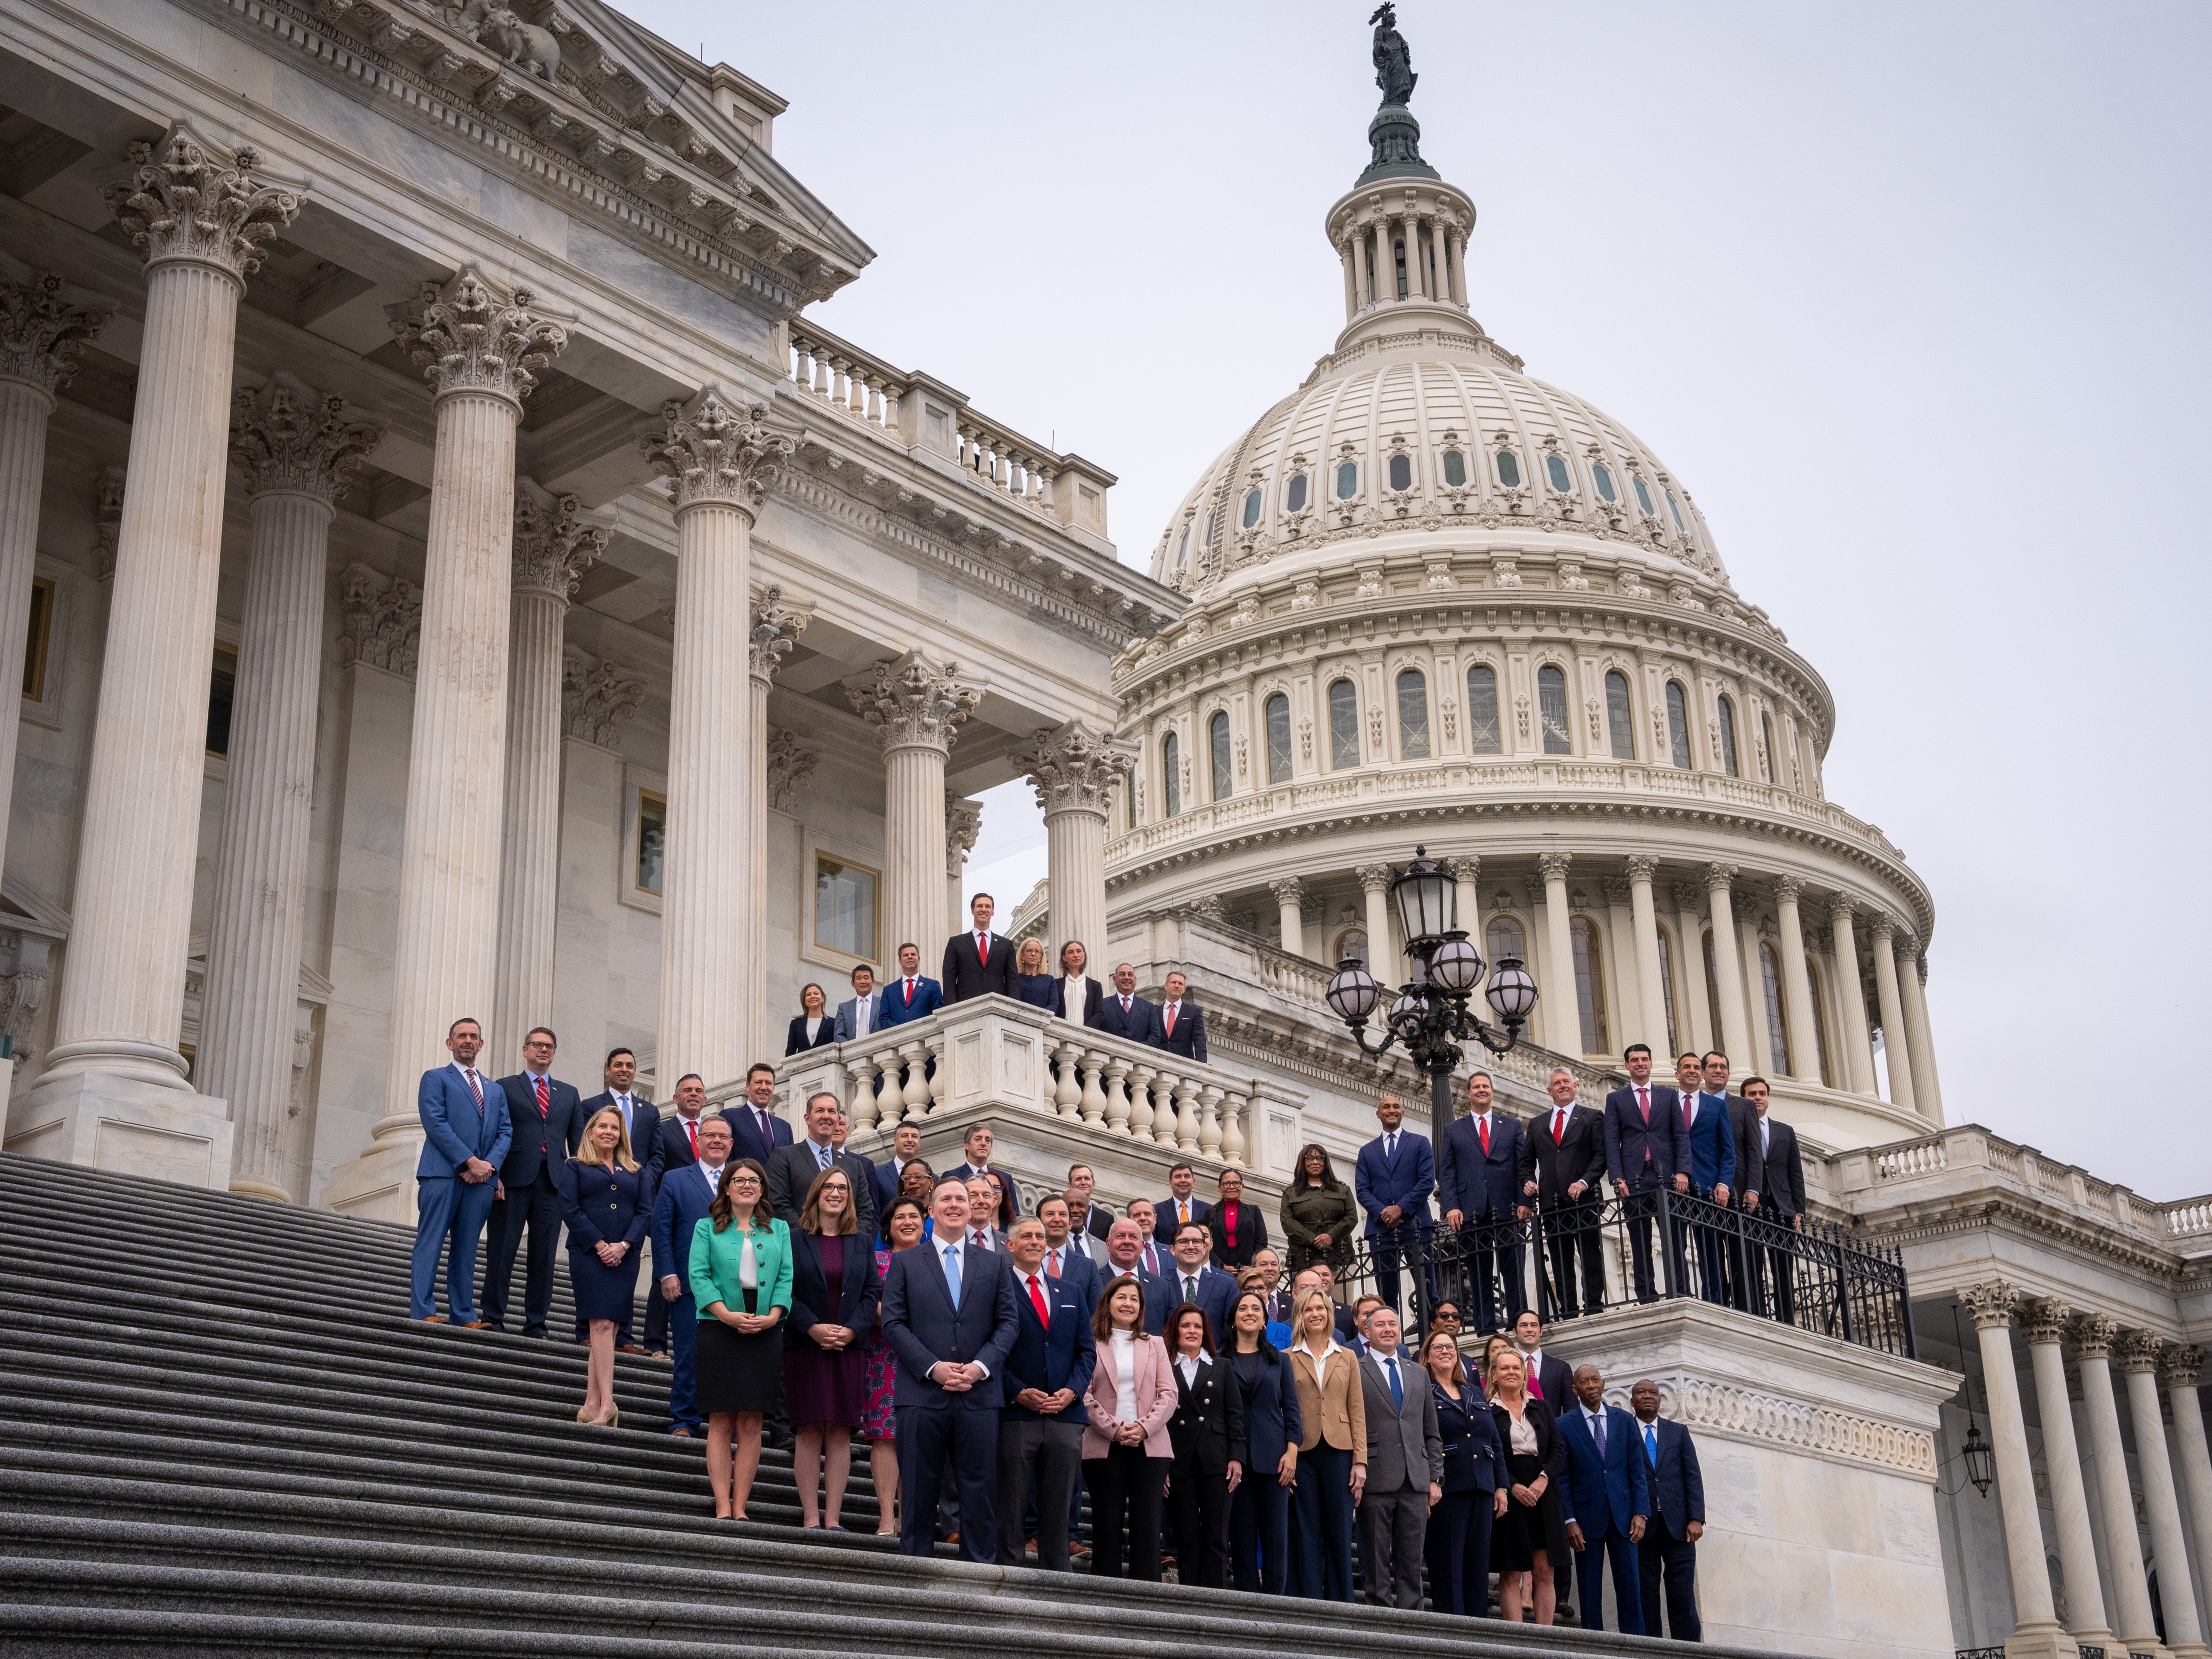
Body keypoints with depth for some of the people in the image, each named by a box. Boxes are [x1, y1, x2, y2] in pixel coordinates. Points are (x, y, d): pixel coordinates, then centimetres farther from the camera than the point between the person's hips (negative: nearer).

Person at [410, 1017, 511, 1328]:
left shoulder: (496, 1090, 25)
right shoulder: (436, 1078, 10)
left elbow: (506, 1132, 15)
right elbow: (435, 1123, -5)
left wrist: (489, 1165, -5)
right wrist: (470, 1161, -13)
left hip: (482, 1177, 5)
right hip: (443, 1172, -5)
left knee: (467, 1247, 4)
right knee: (430, 1242, -8)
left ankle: (464, 1316, 2)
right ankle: (423, 1311, -11)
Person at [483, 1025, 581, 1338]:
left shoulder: (569, 1094, 19)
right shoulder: (505, 1087, 10)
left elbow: (578, 1141, 15)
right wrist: (493, 1176, -9)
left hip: (554, 1181, 3)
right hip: (513, 1180, -3)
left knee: (544, 1254, 2)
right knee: (502, 1249, -2)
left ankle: (536, 1322, 6)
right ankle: (493, 1318, 4)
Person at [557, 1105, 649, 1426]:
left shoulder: (636, 1171, 18)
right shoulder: (575, 1167, 10)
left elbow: (645, 1212, 8)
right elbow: (570, 1209, -2)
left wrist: (623, 1246, -9)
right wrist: (600, 1245, -12)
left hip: (625, 1257, 3)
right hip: (589, 1253, -3)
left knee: (607, 1327, 0)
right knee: (602, 1325, -13)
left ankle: (592, 1404, 2)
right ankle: (607, 1405, -20)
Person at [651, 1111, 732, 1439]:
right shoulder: (675, 1181, 10)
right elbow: (662, 1231, 4)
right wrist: (668, 1275, -6)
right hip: (689, 1284, -2)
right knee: (689, 1354, -2)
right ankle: (684, 1422, 6)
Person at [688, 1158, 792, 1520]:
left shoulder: (779, 1230, 16)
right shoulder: (708, 1229, 10)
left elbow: (786, 1276, 8)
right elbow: (699, 1276, -1)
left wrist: (774, 1314, -10)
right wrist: (726, 1314, -14)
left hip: (765, 1332, 2)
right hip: (719, 1329, -2)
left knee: (751, 1423, 0)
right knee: (721, 1422, -4)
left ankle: (740, 1507, 1)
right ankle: (723, 1507, -4)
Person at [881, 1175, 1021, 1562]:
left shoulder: (995, 1264, 14)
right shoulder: (905, 1263, 9)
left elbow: (1008, 1323, 7)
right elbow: (894, 1323, 1)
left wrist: (981, 1366, -9)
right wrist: (932, 1367, -11)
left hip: (980, 1395, 1)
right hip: (922, 1394, -1)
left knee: (980, 1489, 2)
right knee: (919, 1490, 2)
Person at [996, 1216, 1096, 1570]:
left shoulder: (1072, 1292, 18)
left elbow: (1087, 1349, 13)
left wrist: (1072, 1390, -3)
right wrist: (1018, 1392, -13)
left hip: (1066, 1413, 4)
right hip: (1015, 1415, -4)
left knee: (1059, 1508, 5)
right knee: (1010, 1509, -2)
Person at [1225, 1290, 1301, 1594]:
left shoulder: (1280, 1360, 14)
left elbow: (1291, 1409, 9)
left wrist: (1291, 1452, -3)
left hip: (1273, 1456, 1)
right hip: (1235, 1456, -1)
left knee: (1275, 1532, -3)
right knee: (1242, 1533, -1)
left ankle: (1273, 1599, 0)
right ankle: (1248, 1600, 3)